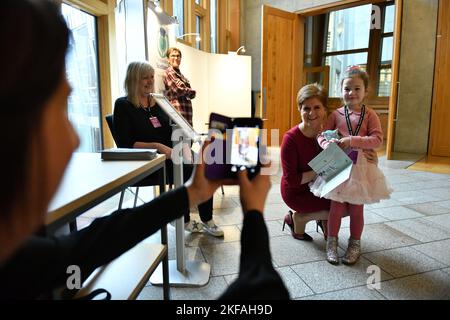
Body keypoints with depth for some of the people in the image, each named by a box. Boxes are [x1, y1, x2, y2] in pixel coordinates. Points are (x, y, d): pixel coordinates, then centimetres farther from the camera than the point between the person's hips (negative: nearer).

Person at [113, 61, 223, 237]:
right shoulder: (123, 105, -2)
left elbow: (171, 131, 12)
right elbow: (125, 144, -11)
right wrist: (157, 146, -22)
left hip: (169, 154, 5)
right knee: (186, 171, -28)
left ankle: (207, 219, -10)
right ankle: (183, 220, -5)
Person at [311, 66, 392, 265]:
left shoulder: (370, 115, -3)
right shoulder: (336, 114, 1)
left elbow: (377, 139, -12)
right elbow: (321, 134, 0)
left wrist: (352, 140, -23)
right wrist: (328, 144, -22)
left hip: (360, 167, 0)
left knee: (356, 208, 10)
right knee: (336, 206, 6)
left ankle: (355, 244, 28)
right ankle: (332, 243, 22)